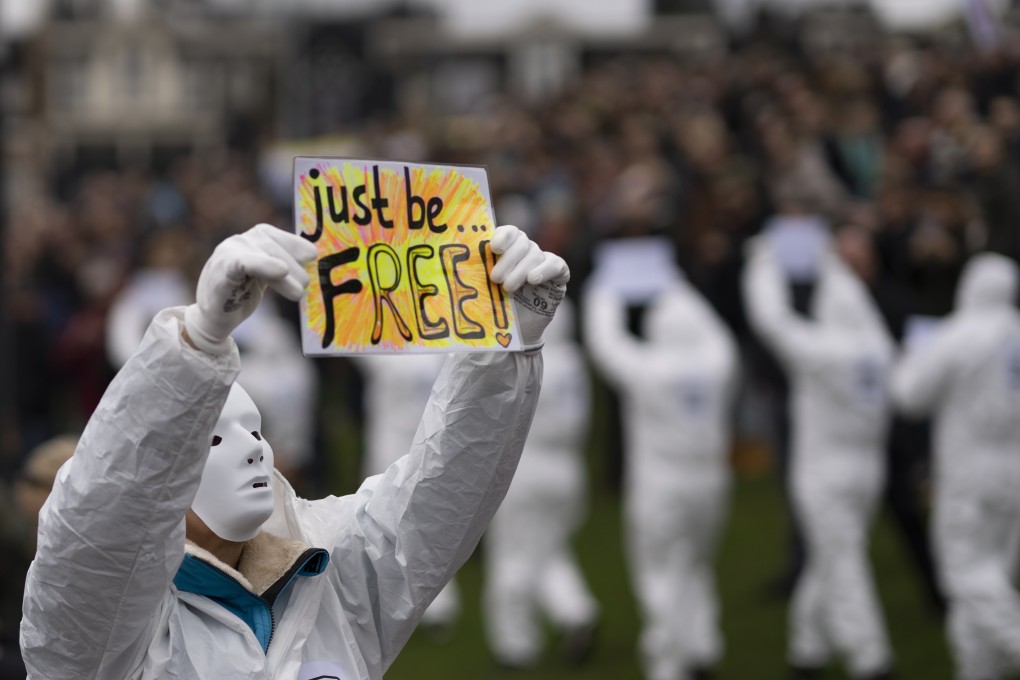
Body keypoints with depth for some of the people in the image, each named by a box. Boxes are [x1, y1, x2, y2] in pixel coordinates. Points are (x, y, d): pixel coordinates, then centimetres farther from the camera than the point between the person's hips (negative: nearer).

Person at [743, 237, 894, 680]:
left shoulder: (819, 351, -16)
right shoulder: (878, 348, 1)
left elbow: (770, 317, -10)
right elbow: (857, 311, 21)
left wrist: (764, 265, 3)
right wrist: (832, 268, 33)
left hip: (823, 475, -7)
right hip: (867, 470, 7)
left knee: (842, 567, -5)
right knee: (827, 563, 17)